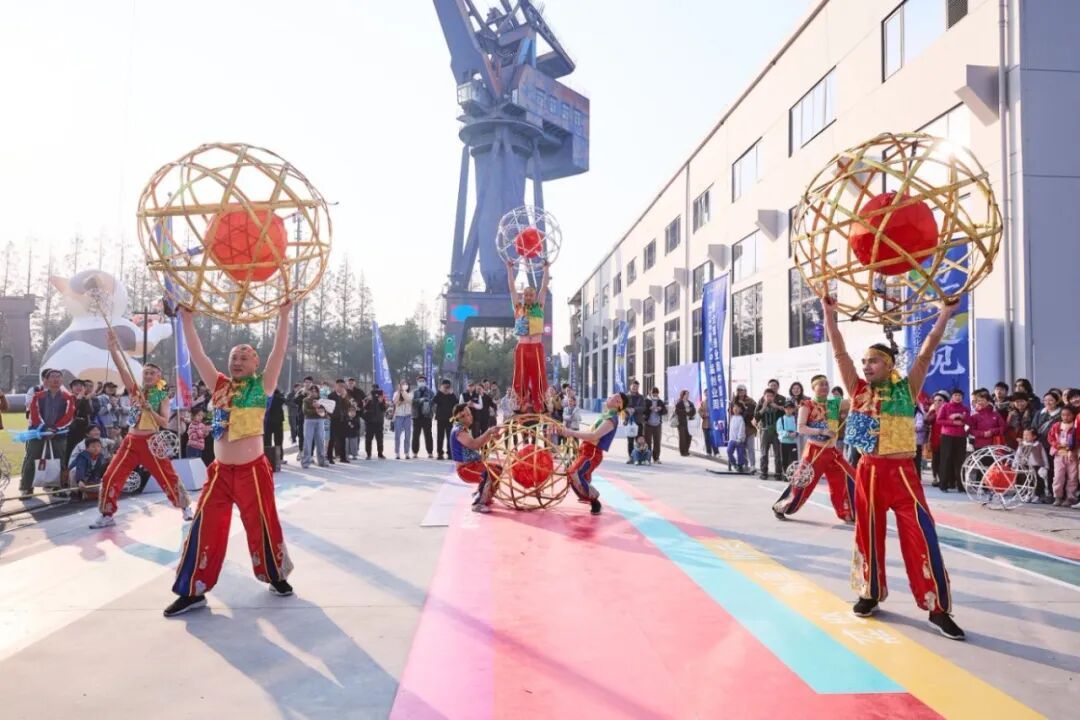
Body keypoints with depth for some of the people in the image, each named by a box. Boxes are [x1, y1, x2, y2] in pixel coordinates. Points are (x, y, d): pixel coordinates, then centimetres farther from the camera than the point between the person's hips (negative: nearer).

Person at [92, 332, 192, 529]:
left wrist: (149, 409, -20)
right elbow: (122, 369, -7)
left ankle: (185, 507, 18)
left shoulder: (162, 396, -1)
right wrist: (112, 347, -18)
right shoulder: (135, 390, 6)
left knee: (168, 477, 1)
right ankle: (107, 515, 12)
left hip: (151, 442, -3)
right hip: (131, 441, 3)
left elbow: (165, 422, -8)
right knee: (111, 477, -1)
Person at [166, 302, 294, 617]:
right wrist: (187, 319, -1)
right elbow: (197, 354, 5)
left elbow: (279, 351, -10)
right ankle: (193, 591, 13)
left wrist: (283, 316, -16)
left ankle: (277, 576, 28)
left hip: (253, 470, -3)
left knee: (263, 526, 7)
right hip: (220, 471, 3)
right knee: (205, 527, 3)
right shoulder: (219, 385, 8)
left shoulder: (262, 386, -1)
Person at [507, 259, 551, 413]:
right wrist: (510, 269, 5)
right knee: (521, 379, 0)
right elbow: (512, 288, 8)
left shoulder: (539, 307, 10)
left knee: (538, 378, -2)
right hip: (522, 348, 0)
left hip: (537, 348, 0)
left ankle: (539, 408, 1)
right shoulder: (518, 308, 10)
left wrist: (546, 269, 7)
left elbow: (544, 287, 9)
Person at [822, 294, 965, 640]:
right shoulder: (858, 389, 6)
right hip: (868, 471, 2)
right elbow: (839, 353, 2)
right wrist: (829, 313, -2)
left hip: (902, 472, -2)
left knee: (921, 536, -6)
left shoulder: (906, 389, 2)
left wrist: (944, 315, -8)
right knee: (868, 534, 11)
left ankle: (937, 607, 1)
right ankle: (870, 593, 27)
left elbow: (926, 354, -4)